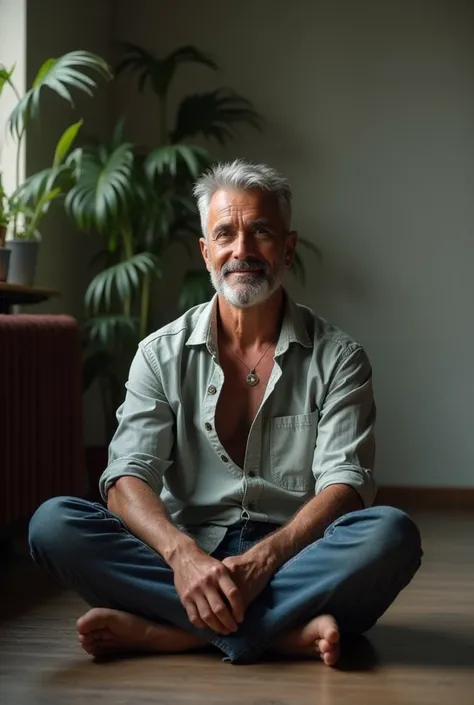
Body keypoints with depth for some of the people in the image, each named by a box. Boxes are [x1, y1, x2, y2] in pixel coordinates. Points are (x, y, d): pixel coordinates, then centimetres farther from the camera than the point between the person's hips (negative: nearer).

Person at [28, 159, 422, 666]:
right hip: (185, 555, 1)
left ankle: (163, 632, -30)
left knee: (391, 534, -31)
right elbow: (127, 477, -5)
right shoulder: (162, 353, 7)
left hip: (292, 555, -1)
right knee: (52, 524, -24)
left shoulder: (337, 358, 5)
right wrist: (182, 553, -26)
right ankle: (286, 629, -29)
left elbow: (345, 486, -6)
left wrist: (263, 559, -25)